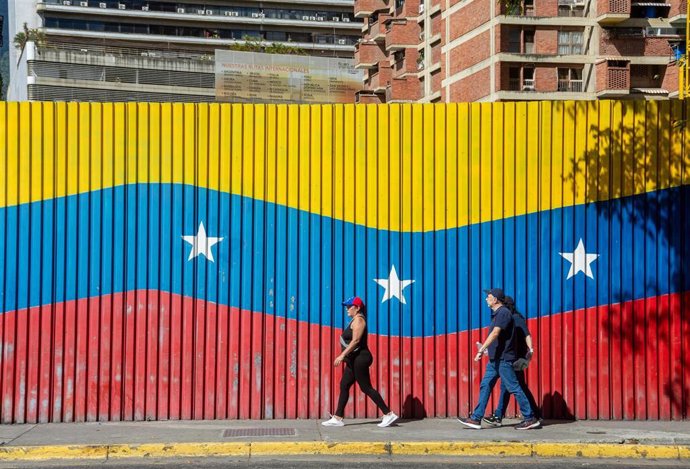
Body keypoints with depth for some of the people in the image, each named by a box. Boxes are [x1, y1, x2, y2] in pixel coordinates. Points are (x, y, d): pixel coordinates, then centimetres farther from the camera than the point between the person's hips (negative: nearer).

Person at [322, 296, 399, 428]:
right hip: (355, 359, 10)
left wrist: (342, 355, -24)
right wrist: (345, 356, 21)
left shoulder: (358, 319, -12)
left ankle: (388, 414, -5)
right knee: (344, 386, 8)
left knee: (366, 387, -8)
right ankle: (337, 418, 10)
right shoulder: (355, 320, 18)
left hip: (360, 359, -10)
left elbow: (355, 340, -22)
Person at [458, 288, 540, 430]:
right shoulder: (497, 314, 16)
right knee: (485, 386, 7)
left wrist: (481, 350, -29)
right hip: (495, 359, 10)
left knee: (514, 388, -6)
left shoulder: (503, 313, -14)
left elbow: (495, 333, -25)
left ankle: (530, 418, 1)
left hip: (503, 359, -10)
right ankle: (476, 419, 7)